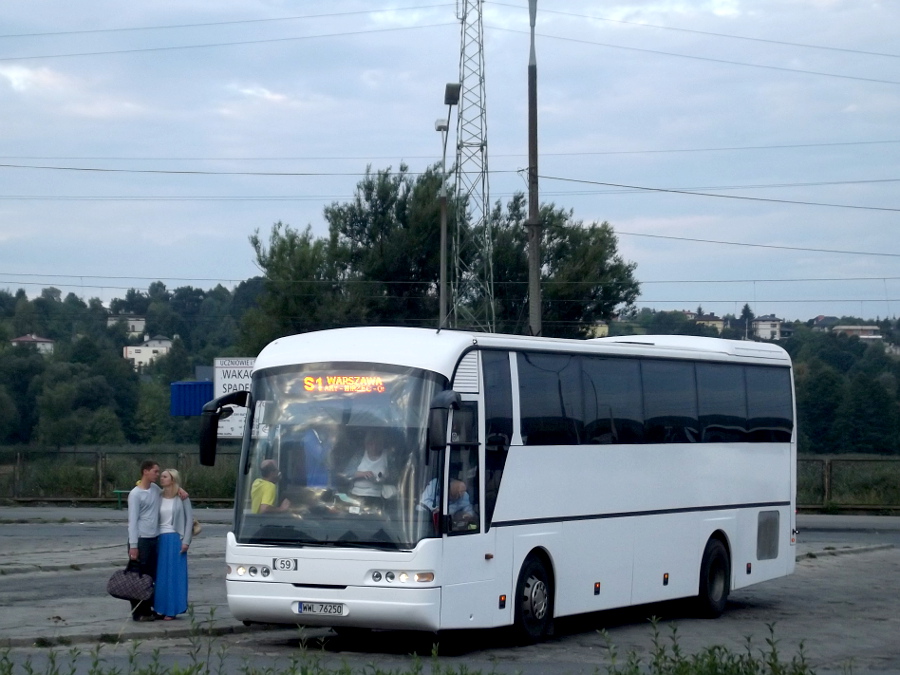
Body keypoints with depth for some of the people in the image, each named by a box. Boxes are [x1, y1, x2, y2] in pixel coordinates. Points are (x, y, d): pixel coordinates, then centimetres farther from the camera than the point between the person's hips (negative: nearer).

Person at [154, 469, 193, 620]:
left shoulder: (182, 498, -1)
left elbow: (189, 519, -1)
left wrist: (186, 541, -7)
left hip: (175, 539, -3)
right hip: (159, 539, 4)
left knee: (174, 574, -1)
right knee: (159, 575, 4)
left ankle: (172, 610, 3)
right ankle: (160, 608, 9)